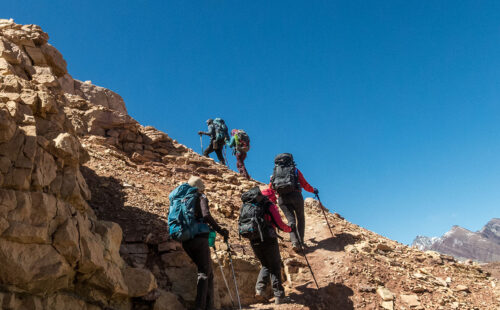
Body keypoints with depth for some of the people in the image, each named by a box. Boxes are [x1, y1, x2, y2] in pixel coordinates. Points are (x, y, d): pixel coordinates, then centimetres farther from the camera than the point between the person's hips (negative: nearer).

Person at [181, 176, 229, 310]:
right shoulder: (201, 198, 0)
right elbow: (206, 216, -17)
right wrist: (220, 230, -10)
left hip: (186, 241, 7)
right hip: (199, 238, -7)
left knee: (208, 272, 15)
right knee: (204, 273, -1)